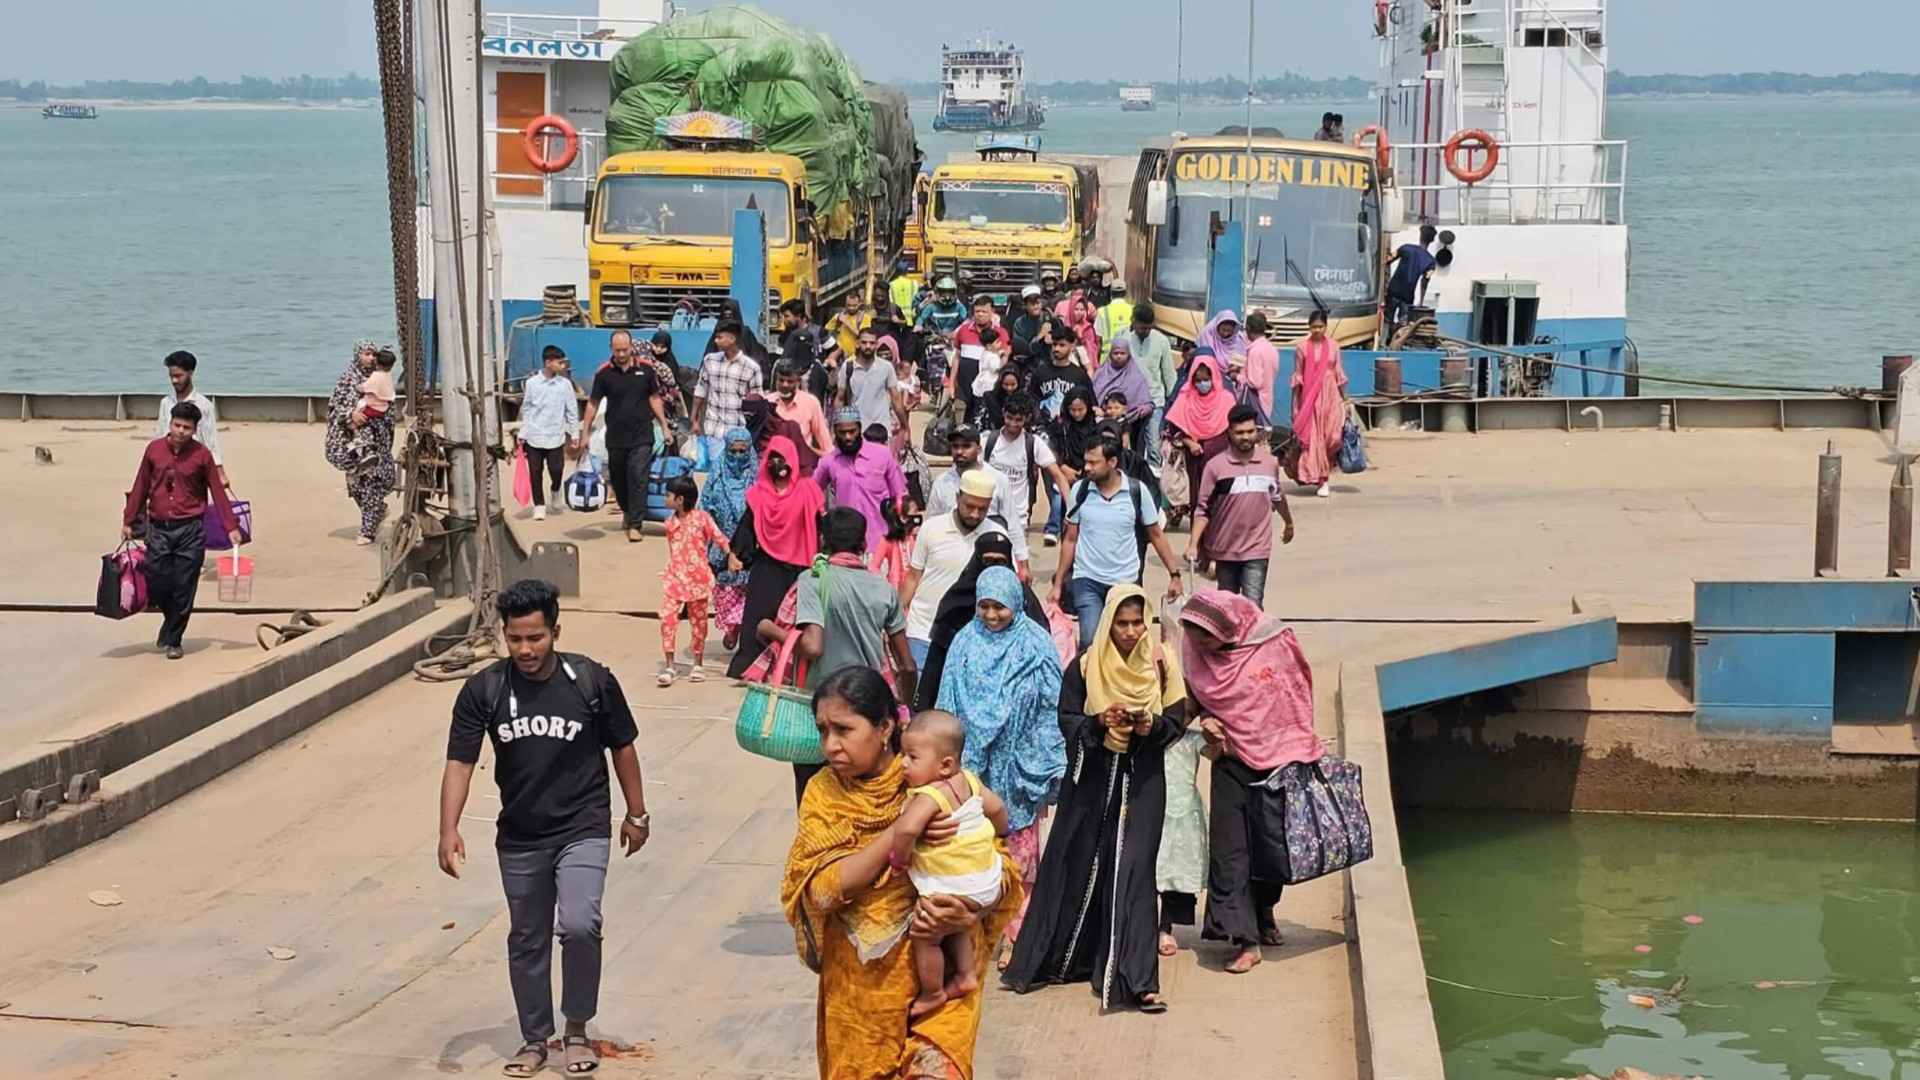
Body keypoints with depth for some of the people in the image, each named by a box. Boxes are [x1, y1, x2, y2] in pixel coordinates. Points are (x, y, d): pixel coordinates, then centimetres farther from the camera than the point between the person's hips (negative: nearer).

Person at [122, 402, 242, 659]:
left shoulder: (202, 455, -2)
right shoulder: (154, 449, 3)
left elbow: (218, 492, 0)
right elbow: (141, 487, 11)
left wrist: (231, 527, -4)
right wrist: (128, 521, 12)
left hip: (190, 531, -2)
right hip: (158, 529, 2)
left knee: (183, 589, 0)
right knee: (156, 585, 0)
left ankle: (174, 640, 13)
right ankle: (171, 624, 28)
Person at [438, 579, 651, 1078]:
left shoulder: (592, 681, -9)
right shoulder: (483, 691, -7)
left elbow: (622, 748, 3)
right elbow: (459, 762, -7)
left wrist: (636, 814, 9)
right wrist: (449, 830, -19)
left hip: (583, 830, -3)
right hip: (519, 838, 3)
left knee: (578, 924, -21)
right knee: (526, 942, 13)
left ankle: (577, 1029, 0)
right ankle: (535, 1040, 31)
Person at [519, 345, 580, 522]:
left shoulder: (565, 384, -1)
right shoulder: (532, 383, -1)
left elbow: (572, 411, 4)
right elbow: (526, 410, 6)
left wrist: (575, 434, 3)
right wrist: (522, 435, 7)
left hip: (555, 436, 0)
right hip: (534, 437, 0)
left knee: (556, 470, -4)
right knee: (535, 473, 3)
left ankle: (556, 491, 28)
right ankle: (539, 505, 14)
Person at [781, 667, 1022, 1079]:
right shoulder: (823, 793, -5)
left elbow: (1001, 867, -3)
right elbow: (816, 890, -16)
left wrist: (969, 915, -24)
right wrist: (899, 833, -24)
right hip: (857, 983, 2)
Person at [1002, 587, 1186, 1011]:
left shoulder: (1160, 664, -1)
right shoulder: (1085, 665, -3)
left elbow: (1177, 720, 1)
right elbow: (1068, 720, -3)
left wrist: (1152, 725, -19)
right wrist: (1099, 722, -22)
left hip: (1142, 781, 0)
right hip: (1092, 779, 1)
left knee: (1132, 871, -7)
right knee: (1075, 867, 7)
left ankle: (1136, 980, -7)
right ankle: (1049, 960, 22)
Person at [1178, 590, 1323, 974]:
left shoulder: (1277, 645, -14)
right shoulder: (1194, 650, -7)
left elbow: (1302, 694, 1)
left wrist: (1305, 755, 4)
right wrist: (1207, 720, -9)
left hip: (1280, 760, -1)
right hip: (1232, 760, 1)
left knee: (1276, 848, 10)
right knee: (1228, 849, -7)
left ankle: (1263, 913, 36)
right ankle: (1246, 939, -4)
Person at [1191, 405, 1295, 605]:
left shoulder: (1270, 463, -1)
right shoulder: (1215, 466, -9)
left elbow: (1278, 497, 19)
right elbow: (1203, 509, -5)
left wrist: (1289, 523, 33)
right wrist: (1193, 544, -13)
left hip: (1257, 549, 0)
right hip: (1225, 549, 0)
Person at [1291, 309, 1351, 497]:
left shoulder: (1333, 346, 6)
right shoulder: (1302, 348, 0)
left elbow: (1339, 375, 11)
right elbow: (1297, 377, 2)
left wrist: (1344, 400, 10)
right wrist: (1295, 405, 0)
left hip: (1330, 396, 1)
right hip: (1309, 397, -1)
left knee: (1332, 436, -9)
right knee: (1312, 438, -3)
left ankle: (1326, 475, 12)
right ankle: (1320, 480, 5)